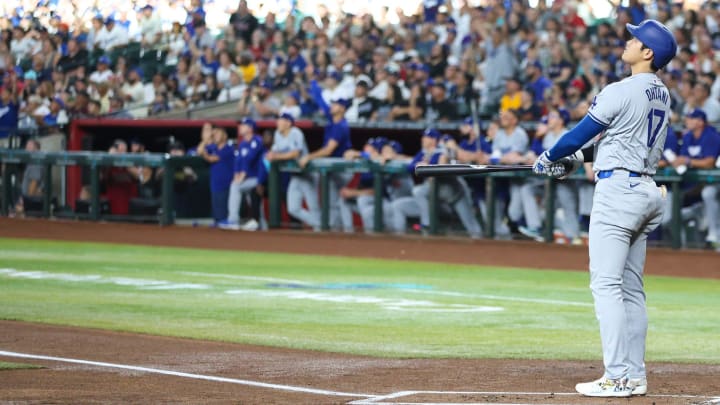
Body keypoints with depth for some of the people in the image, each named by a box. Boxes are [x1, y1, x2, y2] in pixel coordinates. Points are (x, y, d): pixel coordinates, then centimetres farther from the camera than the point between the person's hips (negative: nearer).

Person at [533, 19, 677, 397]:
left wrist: (549, 159, 12)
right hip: (646, 191, 9)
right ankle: (635, 376, 12)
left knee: (606, 284, -9)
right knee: (631, 288, 12)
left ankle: (617, 377, -14)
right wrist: (577, 159, 24)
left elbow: (580, 133, -6)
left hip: (617, 187, -9)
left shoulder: (620, 92, -14)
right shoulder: (661, 95, 13)